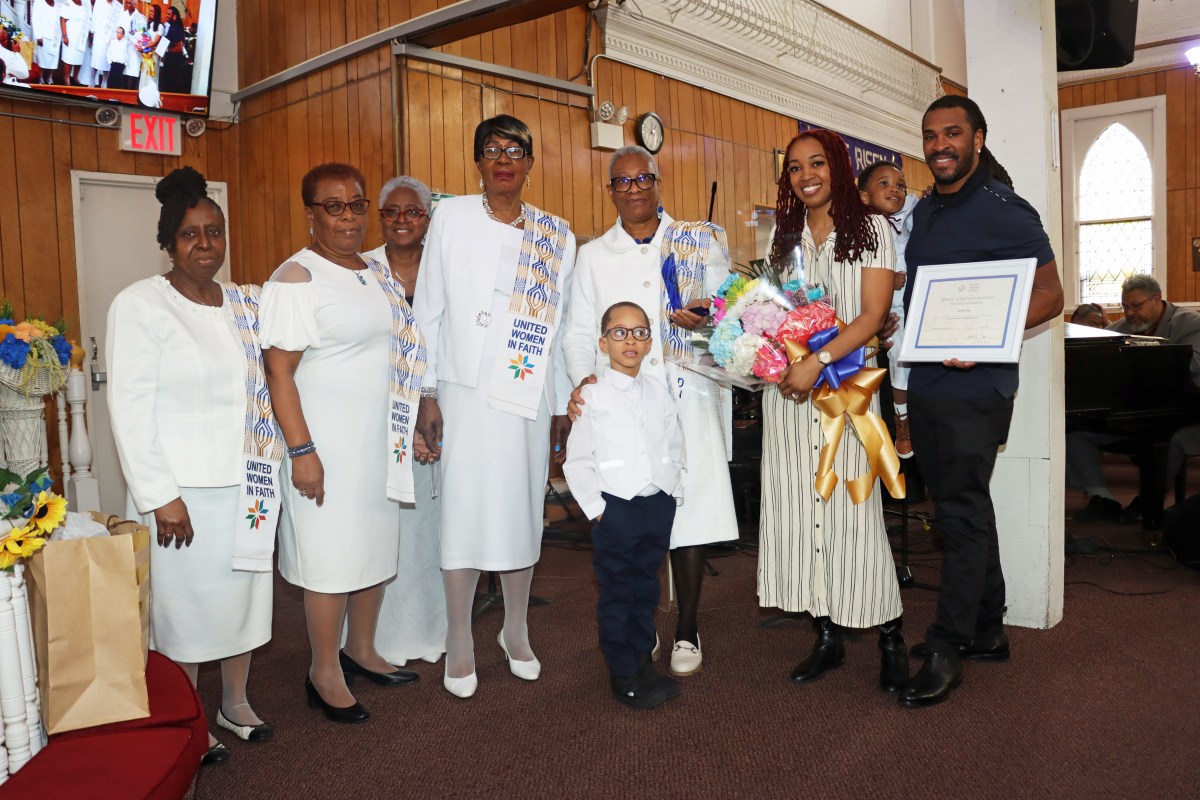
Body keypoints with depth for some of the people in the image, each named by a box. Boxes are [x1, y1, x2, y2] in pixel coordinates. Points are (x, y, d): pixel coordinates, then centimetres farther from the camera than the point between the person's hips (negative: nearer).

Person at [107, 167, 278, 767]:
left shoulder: (245, 304, 9)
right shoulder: (141, 305, -8)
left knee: (245, 590, 15)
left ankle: (235, 703, 35)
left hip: (246, 484, 5)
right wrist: (159, 496, -16)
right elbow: (129, 408, -13)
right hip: (183, 491, -5)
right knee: (183, 603, 6)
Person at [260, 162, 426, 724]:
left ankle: (361, 650, 32)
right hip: (327, 444, -7)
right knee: (330, 556, 1)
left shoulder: (376, 272, 11)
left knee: (375, 547, 15)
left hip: (380, 440, 8)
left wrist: (409, 424, 18)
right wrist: (302, 450, -21)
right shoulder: (296, 279, -12)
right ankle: (325, 674, 18)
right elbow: (279, 370, -17)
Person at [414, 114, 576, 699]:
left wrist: (563, 406, 8)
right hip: (465, 392, -2)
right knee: (464, 512, 0)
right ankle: (459, 645, 16)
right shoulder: (451, 217, 3)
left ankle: (516, 632, 27)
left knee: (523, 512, 9)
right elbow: (429, 311, 2)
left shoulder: (556, 235, 8)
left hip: (530, 397, 2)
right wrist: (428, 393, -3)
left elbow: (561, 325, 9)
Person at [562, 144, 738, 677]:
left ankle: (687, 630, 12)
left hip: (688, 397, -1)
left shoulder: (700, 242, 11)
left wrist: (706, 318, -12)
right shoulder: (593, 255, 14)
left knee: (690, 506, -4)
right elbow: (579, 333, 12)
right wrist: (585, 377, -6)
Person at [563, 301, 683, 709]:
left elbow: (673, 446, 14)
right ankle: (622, 675, 18)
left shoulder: (659, 391, 7)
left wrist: (673, 491, 7)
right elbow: (577, 462, -6)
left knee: (646, 590, 16)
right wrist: (596, 507, -10)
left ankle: (643, 663, 30)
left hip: (659, 506, 5)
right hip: (615, 508, -5)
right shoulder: (592, 395, -7)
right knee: (617, 595, 6)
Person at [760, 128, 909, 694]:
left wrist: (818, 361, -20)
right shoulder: (785, 236, 16)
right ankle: (827, 635, 14)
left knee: (852, 508, -7)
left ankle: (890, 637, 7)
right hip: (787, 388, 5)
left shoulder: (871, 229, 2)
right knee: (801, 507, 3)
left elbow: (873, 313, -8)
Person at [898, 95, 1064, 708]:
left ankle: (946, 651, 5)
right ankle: (987, 630, 29)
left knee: (962, 513, -4)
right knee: (964, 508, 15)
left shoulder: (1003, 209, -7)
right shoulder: (924, 211, 16)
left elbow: (1049, 296, -11)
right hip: (925, 384, 8)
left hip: (974, 388, -8)